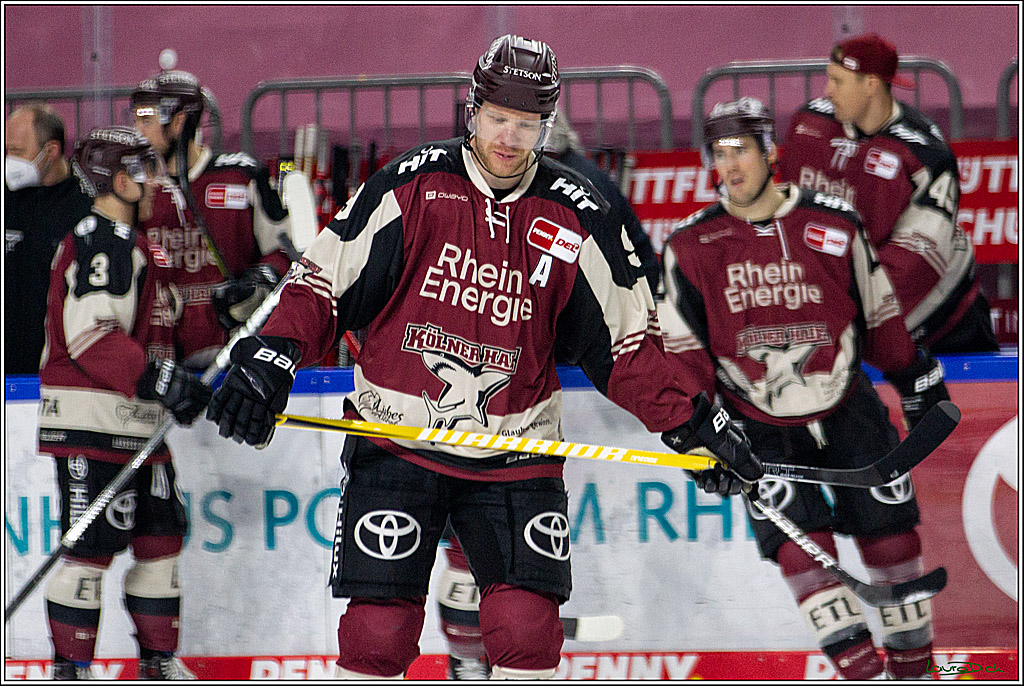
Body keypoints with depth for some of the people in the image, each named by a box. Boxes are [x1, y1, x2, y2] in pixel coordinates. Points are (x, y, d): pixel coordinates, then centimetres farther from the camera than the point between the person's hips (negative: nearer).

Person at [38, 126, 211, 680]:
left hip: (136, 423, 11)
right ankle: (69, 670, -4)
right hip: (92, 422, -11)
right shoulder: (103, 241, -14)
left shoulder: (130, 243, 20)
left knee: (161, 536, 12)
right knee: (93, 546, -9)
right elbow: (91, 335, -24)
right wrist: (163, 381, -26)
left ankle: (159, 662, 20)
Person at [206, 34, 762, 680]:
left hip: (515, 451, 1)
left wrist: (690, 422, -2)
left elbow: (626, 340, 7)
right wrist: (269, 362, -16)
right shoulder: (410, 185, -5)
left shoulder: (576, 216, -1)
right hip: (396, 438, -1)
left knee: (527, 627, -10)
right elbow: (325, 281, -2)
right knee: (379, 631, -10)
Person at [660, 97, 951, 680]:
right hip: (760, 424, -1)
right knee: (797, 538, -16)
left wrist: (921, 387, 12)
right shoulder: (689, 247, -5)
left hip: (846, 407, 1)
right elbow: (682, 349, -1)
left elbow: (880, 314, 6)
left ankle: (913, 657, 16)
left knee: (889, 527, 0)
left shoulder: (834, 226, -5)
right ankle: (859, 667, -18)